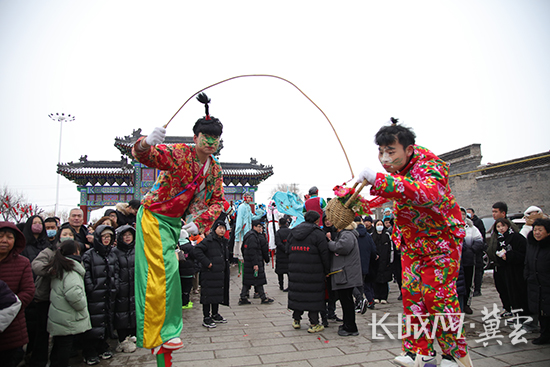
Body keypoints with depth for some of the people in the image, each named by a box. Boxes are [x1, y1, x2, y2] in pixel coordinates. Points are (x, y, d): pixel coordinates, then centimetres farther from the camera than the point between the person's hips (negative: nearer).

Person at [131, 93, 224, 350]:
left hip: (174, 221, 7)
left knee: (168, 273, 14)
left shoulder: (215, 169, 2)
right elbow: (145, 156, -30)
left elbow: (218, 201, 0)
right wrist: (147, 143, -54)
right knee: (163, 272, -9)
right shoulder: (179, 153, -17)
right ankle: (157, 336, 5)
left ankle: (164, 332, 30)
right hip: (154, 216, -7)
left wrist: (199, 222, -15)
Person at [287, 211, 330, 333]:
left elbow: (288, 251, 13)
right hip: (313, 272, -5)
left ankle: (296, 320, 24)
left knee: (297, 293, 14)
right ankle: (314, 324, 8)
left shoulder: (292, 233, 10)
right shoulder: (318, 234, -8)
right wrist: (326, 271, 0)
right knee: (313, 295, 3)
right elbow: (324, 255, -9)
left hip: (295, 272, 5)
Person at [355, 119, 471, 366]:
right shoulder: (398, 168, -3)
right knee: (411, 294, 6)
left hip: (441, 239, -7)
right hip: (412, 242, 7)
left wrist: (379, 180, -59)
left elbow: (429, 193, -52)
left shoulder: (429, 165, -27)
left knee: (437, 295, -6)